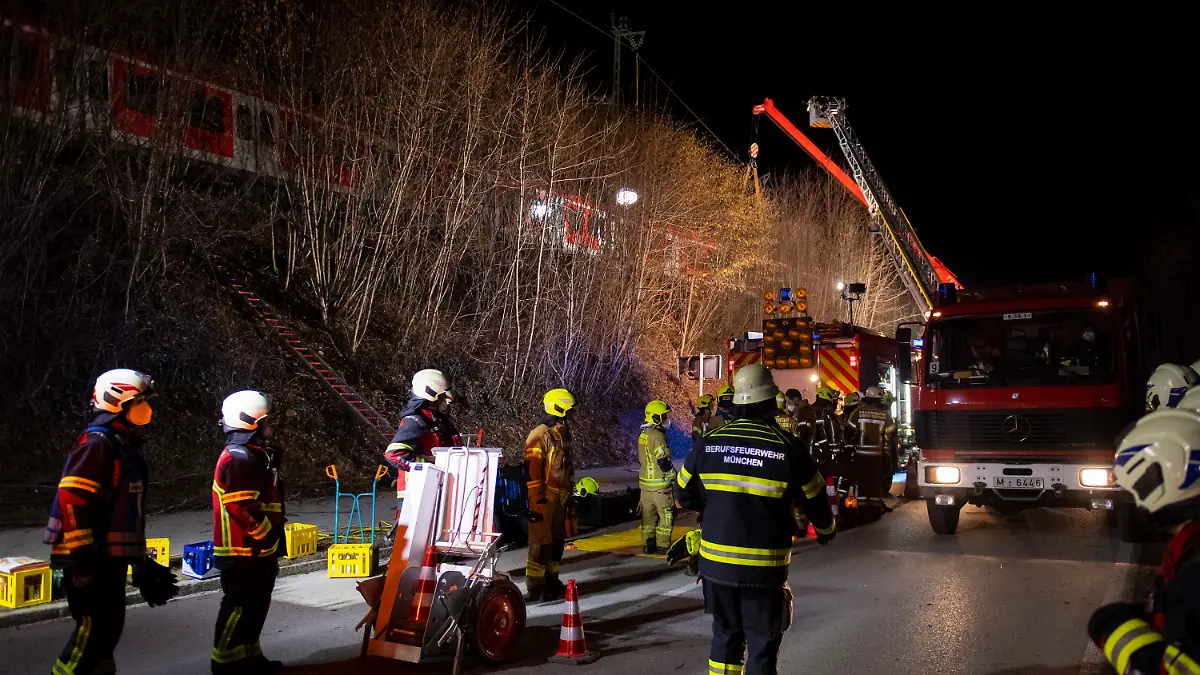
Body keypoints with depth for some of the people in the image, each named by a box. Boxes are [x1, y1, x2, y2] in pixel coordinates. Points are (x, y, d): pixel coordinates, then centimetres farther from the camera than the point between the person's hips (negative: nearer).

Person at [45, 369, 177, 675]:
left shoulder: (124, 444, 17)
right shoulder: (96, 443, -14)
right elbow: (72, 500, -23)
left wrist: (141, 562, 22)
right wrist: (80, 559, -24)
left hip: (112, 557, 10)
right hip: (90, 559, -10)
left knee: (110, 627, 14)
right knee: (93, 629, -9)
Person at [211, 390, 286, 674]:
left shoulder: (256, 454, 13)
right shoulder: (238, 459, -19)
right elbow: (242, 507, -24)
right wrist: (268, 533, -17)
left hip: (259, 549, 10)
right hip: (243, 552, -10)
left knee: (257, 605, 16)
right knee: (240, 606, -2)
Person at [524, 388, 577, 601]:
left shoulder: (563, 433, 14)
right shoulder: (540, 435, -15)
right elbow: (531, 471, -19)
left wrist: (570, 490, 23)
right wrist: (536, 501, -20)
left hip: (560, 496, 9)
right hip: (544, 496, -9)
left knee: (557, 539, 14)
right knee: (541, 541, -6)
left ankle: (551, 580, 24)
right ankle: (535, 586, 2)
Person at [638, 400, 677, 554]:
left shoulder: (642, 435, 9)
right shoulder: (657, 436, -18)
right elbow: (664, 462, -20)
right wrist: (674, 478, -6)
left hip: (645, 483, 8)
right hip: (660, 484, -8)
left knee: (648, 515, 12)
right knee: (666, 515, 2)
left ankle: (648, 544, 16)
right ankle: (663, 545, 5)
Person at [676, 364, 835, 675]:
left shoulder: (708, 443, -3)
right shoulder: (788, 450, -11)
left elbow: (684, 495, 9)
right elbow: (816, 502, 1)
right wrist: (826, 531, 22)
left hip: (716, 564, 3)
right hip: (763, 569, -3)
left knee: (725, 636, 19)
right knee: (762, 645, 9)